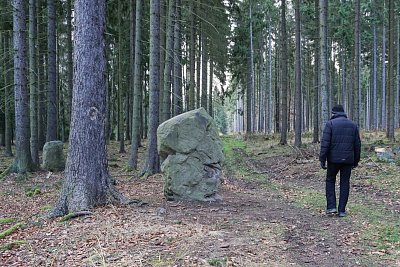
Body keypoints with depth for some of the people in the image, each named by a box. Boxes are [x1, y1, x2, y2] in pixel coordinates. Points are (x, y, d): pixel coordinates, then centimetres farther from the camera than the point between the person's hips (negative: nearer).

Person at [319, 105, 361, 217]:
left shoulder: (330, 124, -3)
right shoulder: (353, 125, 10)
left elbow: (325, 143, -12)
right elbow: (357, 145, 10)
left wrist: (322, 159, -9)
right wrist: (356, 160, 18)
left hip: (334, 159, -3)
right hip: (348, 160, 3)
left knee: (330, 181, 12)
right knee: (345, 183, 8)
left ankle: (331, 207, 4)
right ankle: (342, 210, 9)